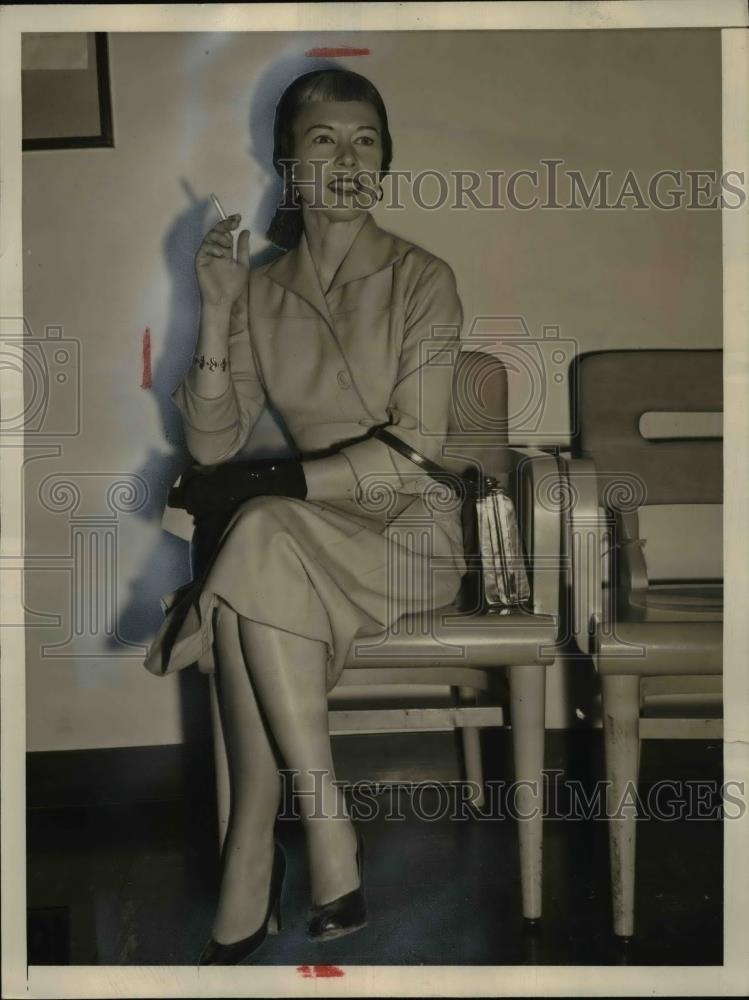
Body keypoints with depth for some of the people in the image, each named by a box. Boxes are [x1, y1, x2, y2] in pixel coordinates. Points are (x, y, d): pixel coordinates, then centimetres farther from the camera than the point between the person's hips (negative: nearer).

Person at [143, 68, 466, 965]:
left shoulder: (421, 280, -2)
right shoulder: (263, 290, 8)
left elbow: (414, 448, -12)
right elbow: (211, 449, 2)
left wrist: (270, 485, -19)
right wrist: (217, 316, -9)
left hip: (410, 531, -3)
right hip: (306, 531, 3)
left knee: (260, 541, -32)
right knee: (257, 542, -32)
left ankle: (249, 878, -27)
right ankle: (329, 858, -27)